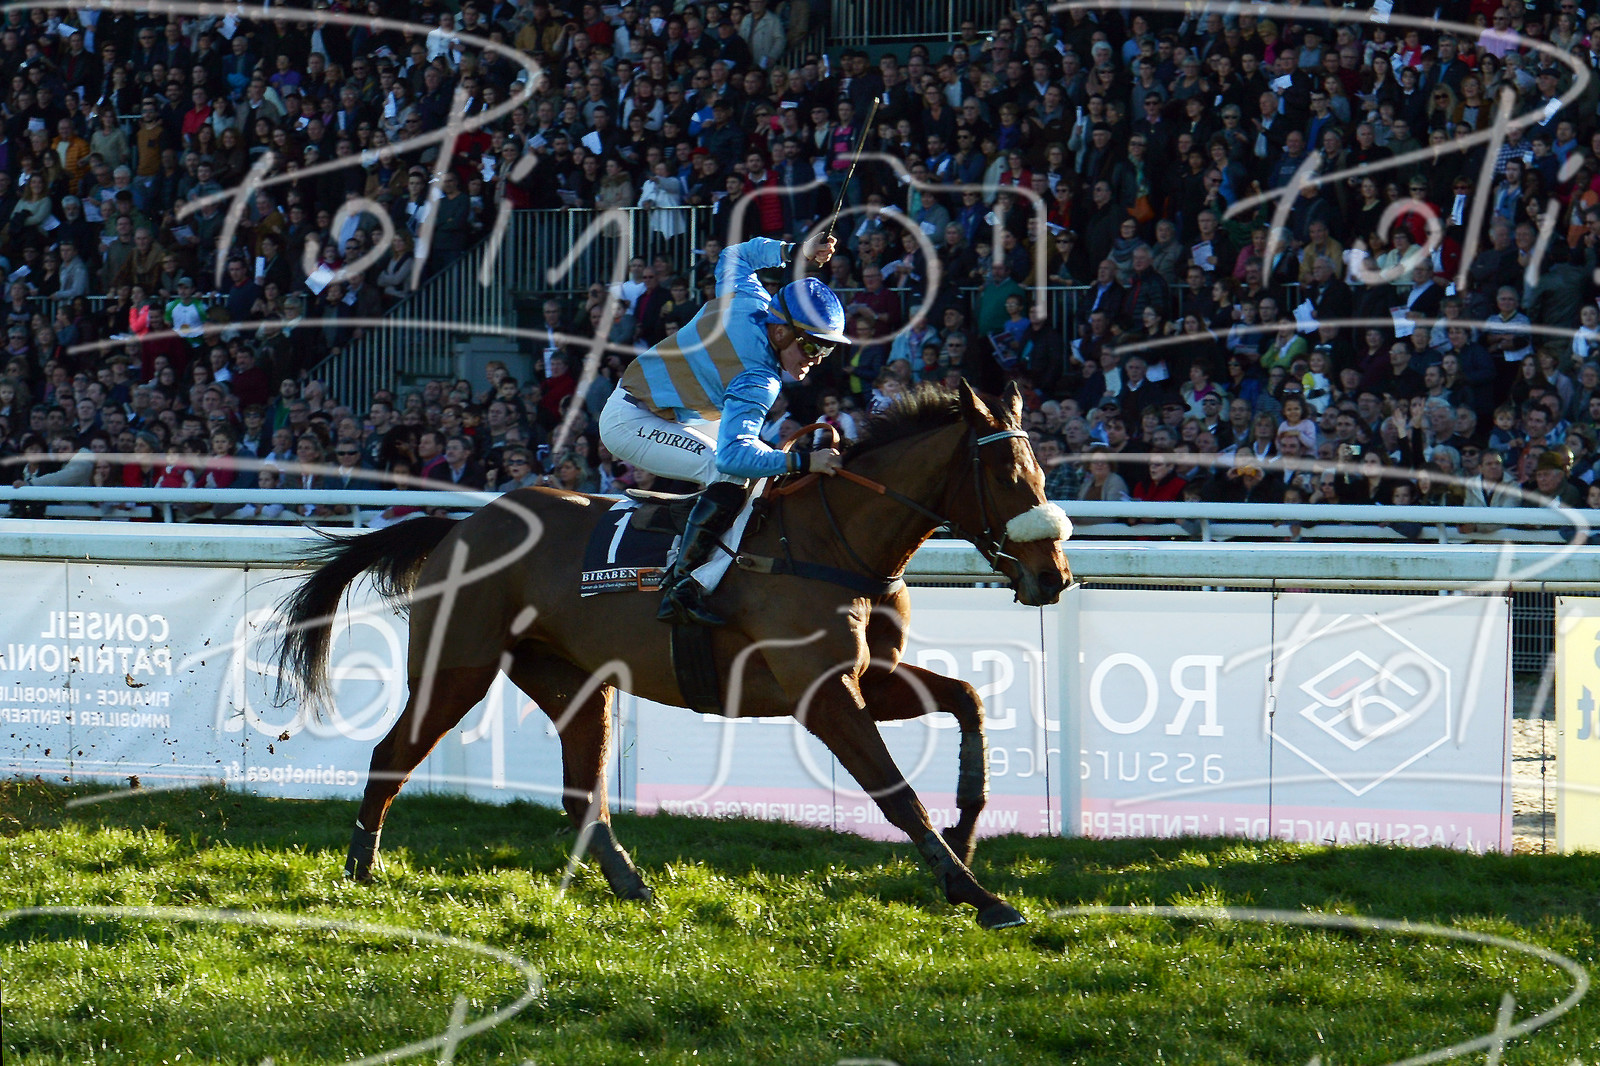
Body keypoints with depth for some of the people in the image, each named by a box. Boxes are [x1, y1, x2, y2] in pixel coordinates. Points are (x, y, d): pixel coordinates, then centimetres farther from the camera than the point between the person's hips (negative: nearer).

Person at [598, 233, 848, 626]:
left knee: (764, 458, 13)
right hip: (629, 424, -11)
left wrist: (794, 251, 7)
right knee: (732, 473, -31)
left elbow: (734, 256, 14)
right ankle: (680, 584, -31)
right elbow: (733, 455, -43)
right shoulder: (759, 381, -32)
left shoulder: (748, 299, -9)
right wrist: (802, 461, -46)